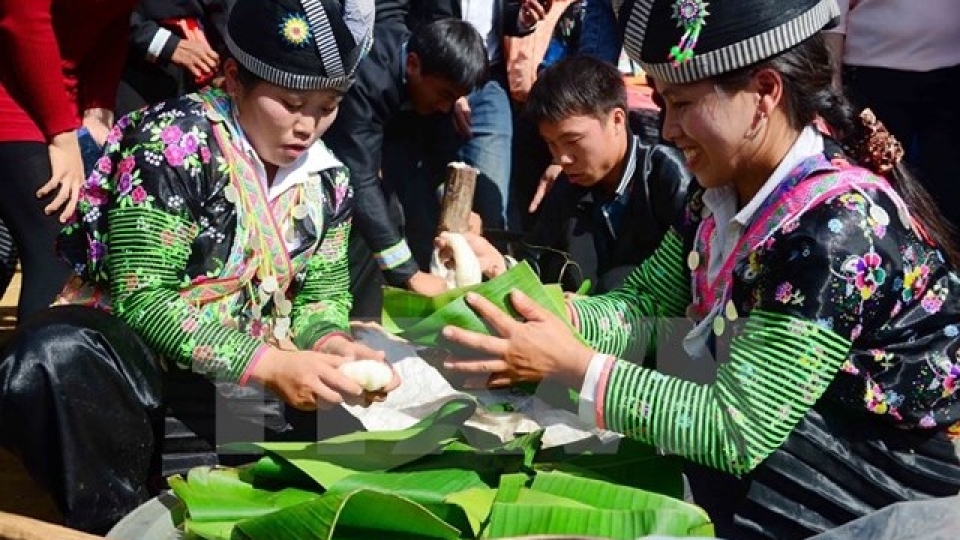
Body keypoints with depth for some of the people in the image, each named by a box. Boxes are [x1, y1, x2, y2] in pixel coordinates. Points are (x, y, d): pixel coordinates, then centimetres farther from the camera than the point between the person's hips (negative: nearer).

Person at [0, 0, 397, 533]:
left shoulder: (327, 180, 3)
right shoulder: (176, 141, -16)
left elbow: (323, 294, 9)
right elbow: (141, 296, -21)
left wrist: (331, 345, -17)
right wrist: (265, 364, -30)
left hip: (252, 368, 6)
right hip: (140, 349, -5)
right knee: (52, 358, -38)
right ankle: (121, 521, -16)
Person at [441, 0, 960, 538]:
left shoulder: (840, 227, -29)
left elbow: (734, 433, -29)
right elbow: (644, 302, 2)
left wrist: (571, 364, -27)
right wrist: (541, 318, -17)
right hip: (796, 438, 7)